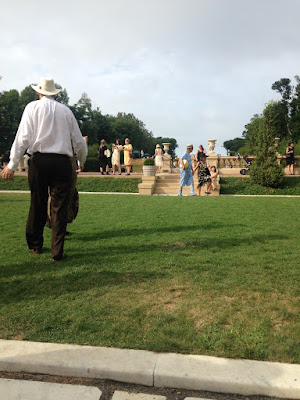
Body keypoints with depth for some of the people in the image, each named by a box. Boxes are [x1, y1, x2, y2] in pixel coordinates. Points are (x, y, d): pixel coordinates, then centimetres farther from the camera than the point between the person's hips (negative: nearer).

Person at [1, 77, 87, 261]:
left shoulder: (32, 107, 6)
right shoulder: (65, 110, 11)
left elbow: (23, 138, -4)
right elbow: (78, 141, 12)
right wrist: (83, 161, 29)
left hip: (38, 160, 0)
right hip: (62, 162, 0)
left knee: (37, 204, 11)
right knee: (59, 207, 2)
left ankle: (35, 245, 26)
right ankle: (57, 251, 4)